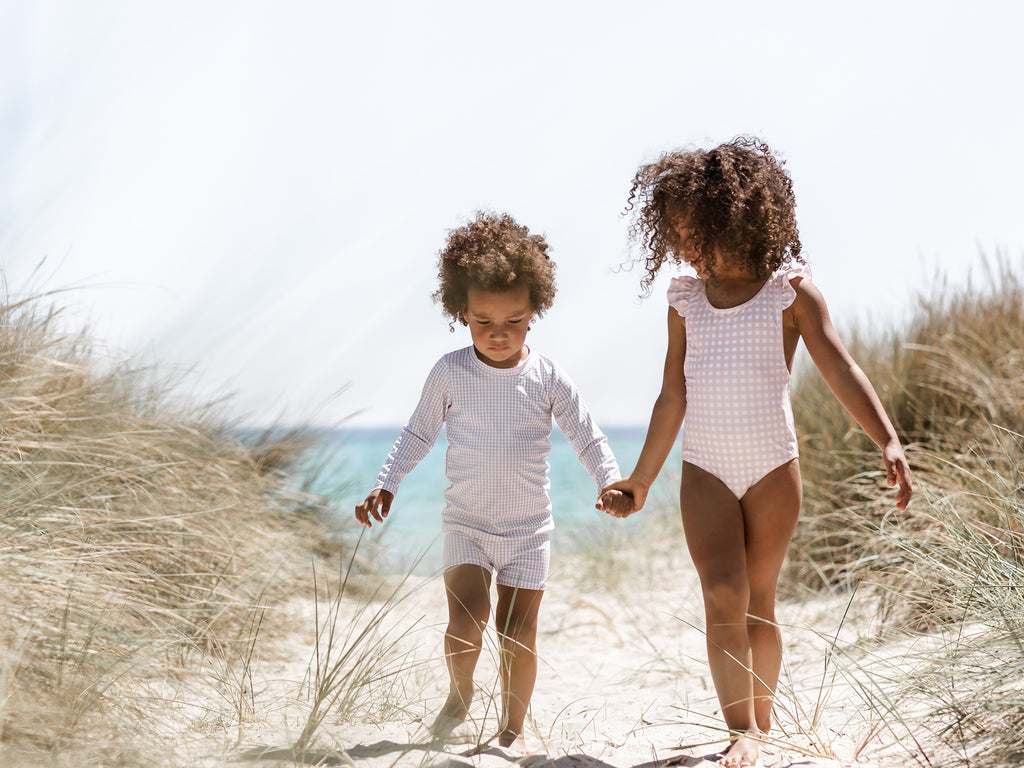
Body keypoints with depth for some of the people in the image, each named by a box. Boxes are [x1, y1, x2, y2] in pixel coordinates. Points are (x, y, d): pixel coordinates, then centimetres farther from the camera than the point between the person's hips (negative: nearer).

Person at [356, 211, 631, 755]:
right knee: (465, 620, -16)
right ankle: (460, 692, 16)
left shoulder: (546, 377, -5)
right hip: (465, 523, 0)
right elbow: (418, 433, 7)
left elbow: (586, 435, 1)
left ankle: (513, 728, 21)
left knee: (518, 634, 1)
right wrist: (386, 484, -1)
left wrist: (611, 484, -14)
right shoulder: (450, 372, -5)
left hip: (528, 529, 0)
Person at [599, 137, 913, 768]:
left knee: (759, 604, 7)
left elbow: (840, 369, -10)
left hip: (773, 467, -2)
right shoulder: (686, 299, 6)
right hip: (705, 472, 2)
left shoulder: (790, 289, -3)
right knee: (723, 594, -15)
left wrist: (888, 441, -24)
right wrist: (641, 479, 17)